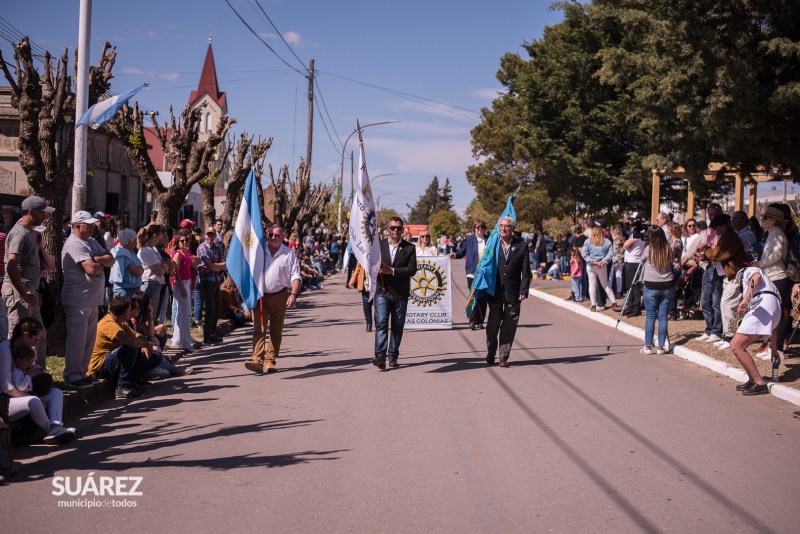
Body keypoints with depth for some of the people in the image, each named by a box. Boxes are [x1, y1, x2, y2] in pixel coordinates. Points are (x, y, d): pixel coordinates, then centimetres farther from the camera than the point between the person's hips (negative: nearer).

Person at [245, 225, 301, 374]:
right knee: (259, 329, -10)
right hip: (260, 296, 0)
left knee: (276, 332, 6)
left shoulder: (289, 254, 3)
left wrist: (293, 294, -13)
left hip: (279, 296, 0)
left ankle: (271, 361, 15)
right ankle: (257, 361, -17)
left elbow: (295, 276, 0)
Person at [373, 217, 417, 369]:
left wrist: (392, 270, -17)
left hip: (400, 293, 0)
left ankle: (393, 356, 17)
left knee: (397, 325, 7)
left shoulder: (409, 248, 2)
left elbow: (412, 269, -8)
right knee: (381, 323, -12)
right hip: (382, 290, 0)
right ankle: (380, 356, -17)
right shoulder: (379, 245, 8)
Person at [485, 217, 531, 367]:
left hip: (513, 293, -1)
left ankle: (504, 357, 11)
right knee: (493, 325, 8)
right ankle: (490, 355, 22)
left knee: (509, 327, 3)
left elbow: (526, 271, 0)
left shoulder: (520, 246, 1)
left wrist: (524, 291, -9)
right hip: (495, 292, 1)